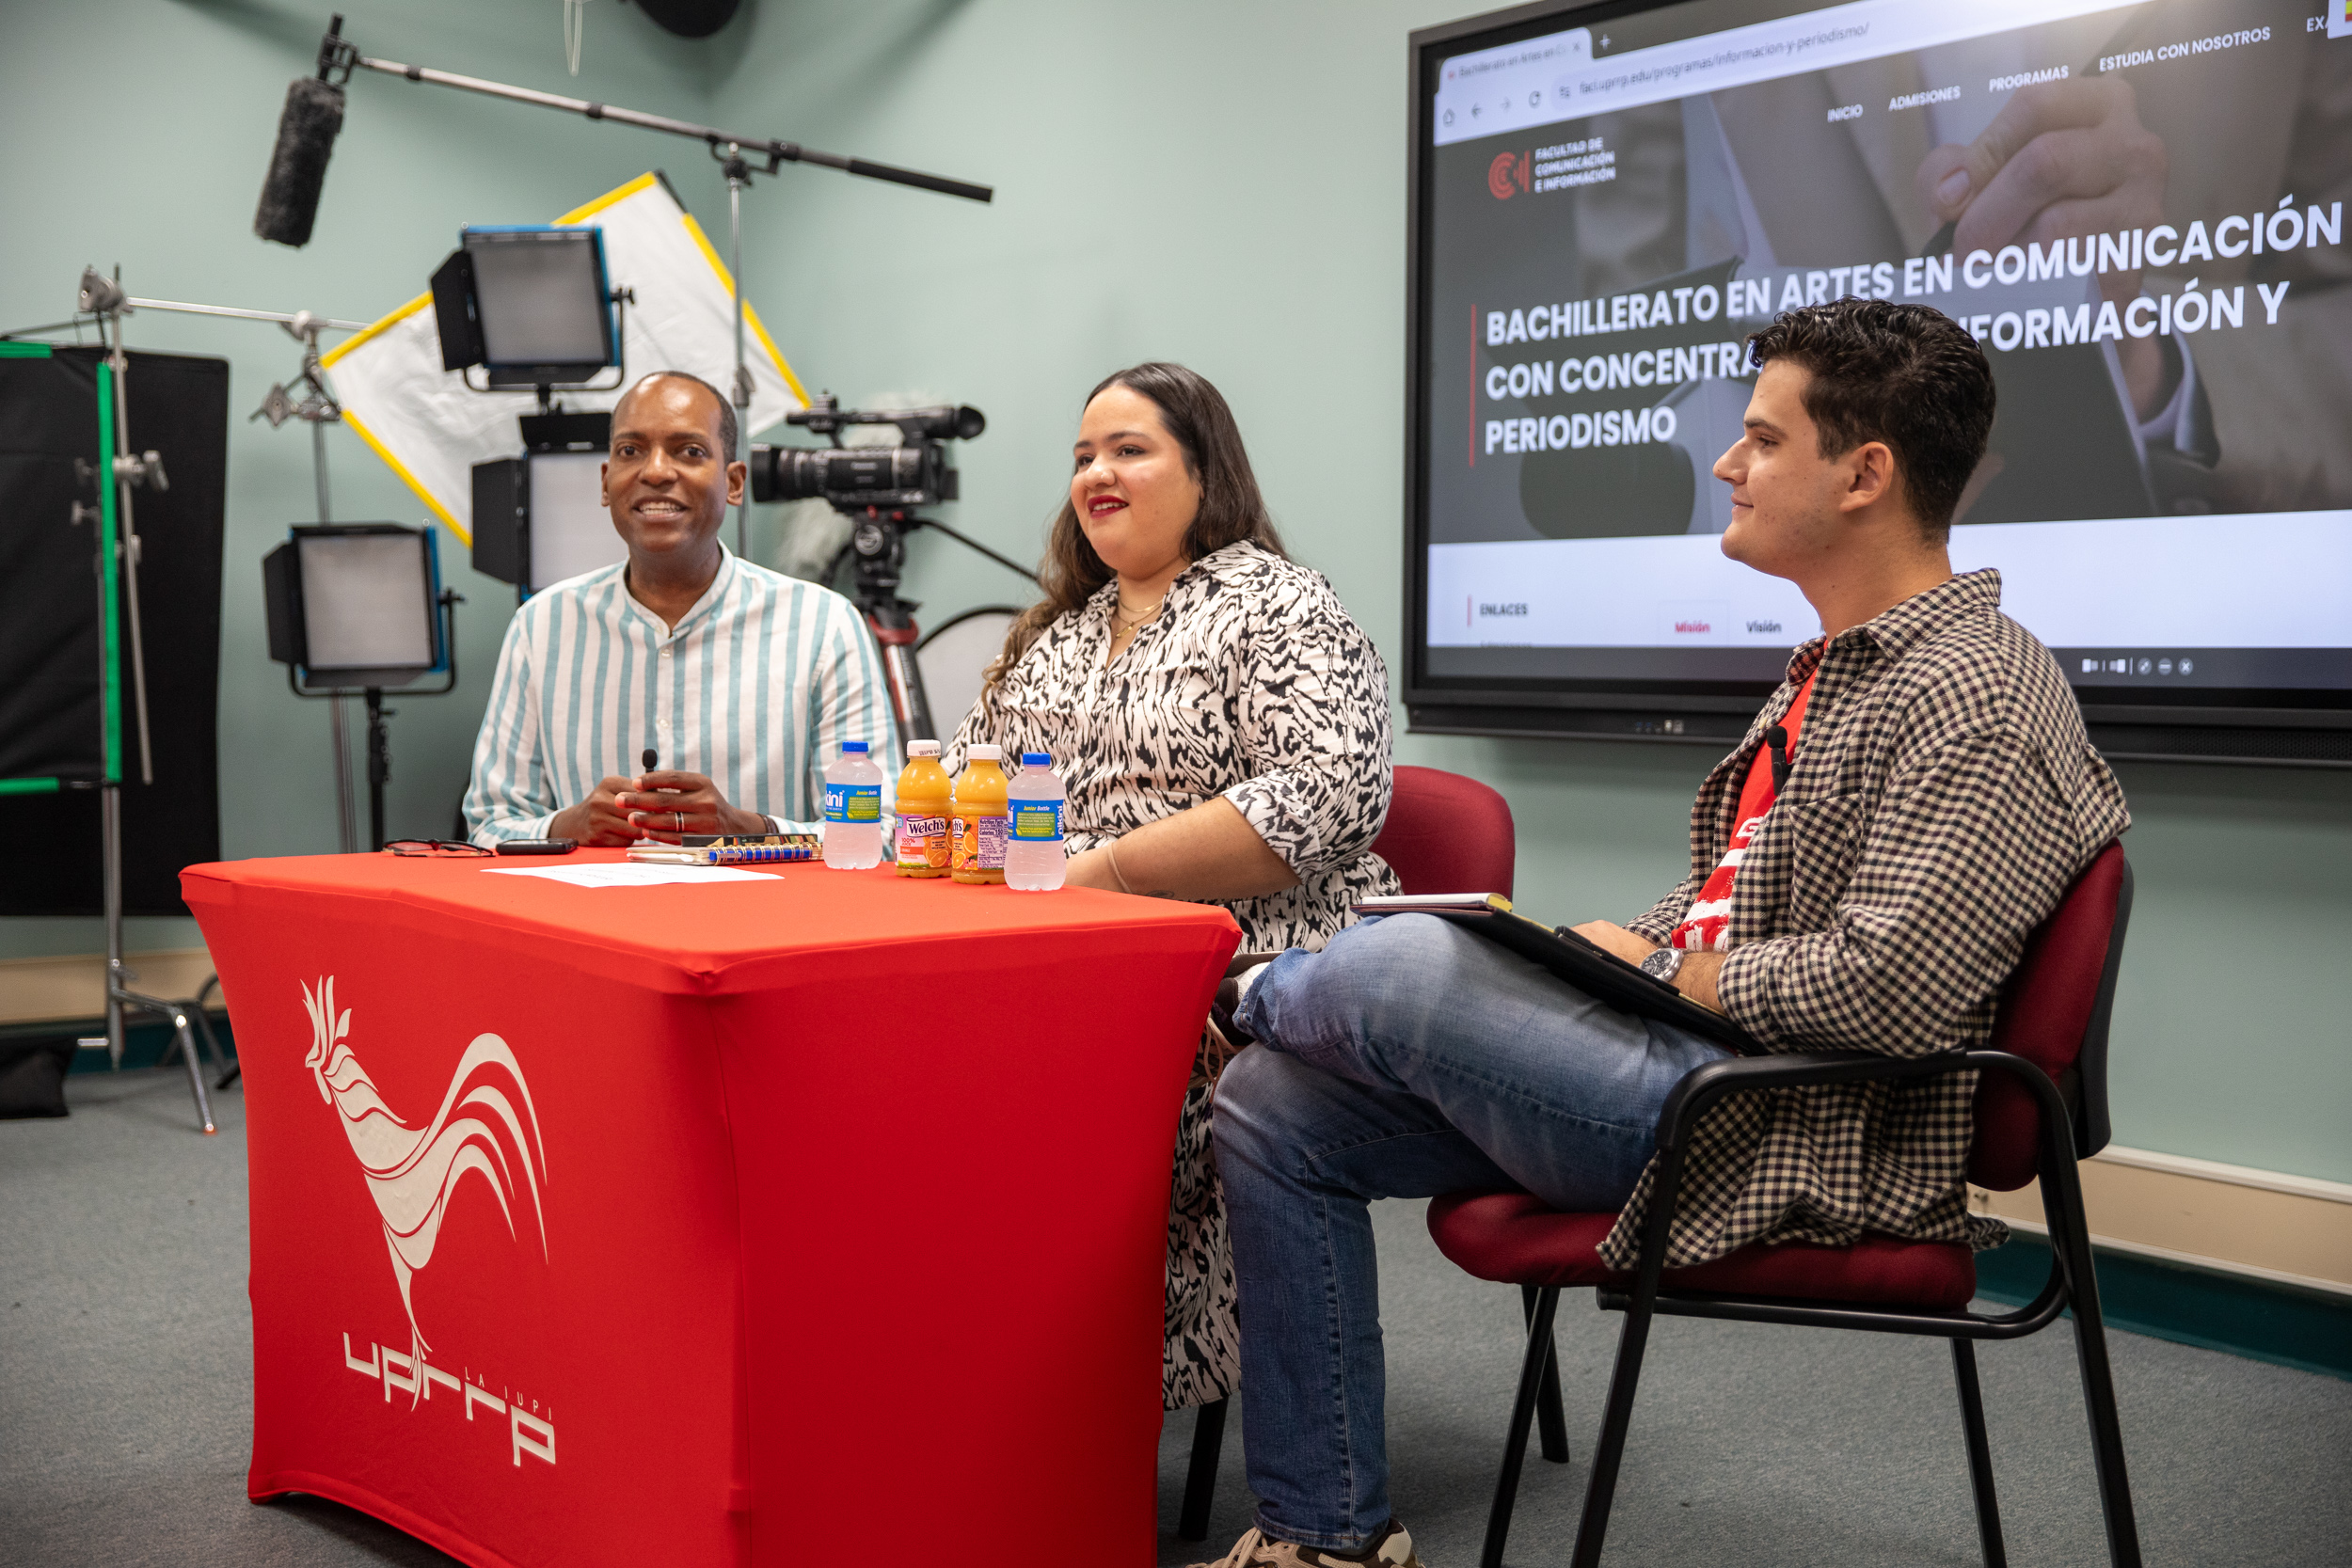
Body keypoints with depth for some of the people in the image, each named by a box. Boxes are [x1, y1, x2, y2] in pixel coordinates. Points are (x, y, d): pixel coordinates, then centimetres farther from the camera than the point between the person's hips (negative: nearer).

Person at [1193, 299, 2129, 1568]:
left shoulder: (1976, 697, -16)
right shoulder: (1834, 667, 17)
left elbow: (1888, 991, -26)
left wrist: (1658, 969, -12)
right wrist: (1597, 948, 6)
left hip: (1789, 1139, -10)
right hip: (1690, 1057, 10)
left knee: (1399, 965, -26)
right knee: (1272, 1105, 3)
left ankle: (1266, 992, 15)